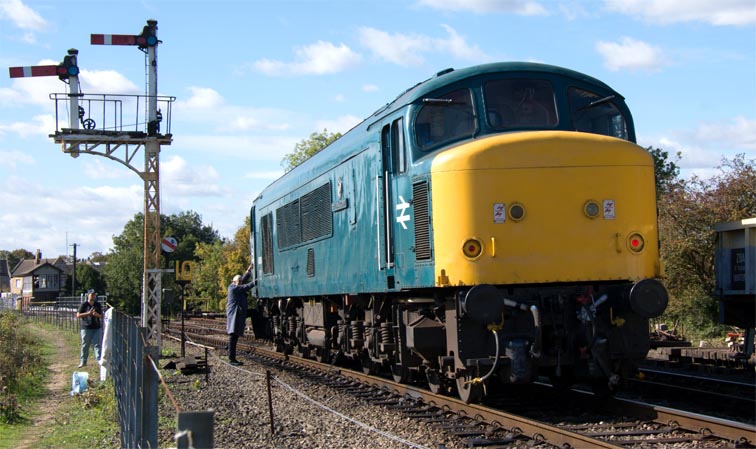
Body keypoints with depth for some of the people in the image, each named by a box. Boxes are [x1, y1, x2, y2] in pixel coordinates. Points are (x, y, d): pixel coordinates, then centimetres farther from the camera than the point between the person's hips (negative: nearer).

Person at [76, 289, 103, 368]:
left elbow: (101, 315, 15)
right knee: (85, 345, 3)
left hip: (97, 328, 3)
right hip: (86, 328, -3)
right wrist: (88, 313, -16)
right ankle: (83, 361, 11)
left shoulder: (98, 305, 10)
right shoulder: (84, 304, -2)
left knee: (98, 344, -2)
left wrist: (97, 314, -8)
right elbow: (78, 315, -6)